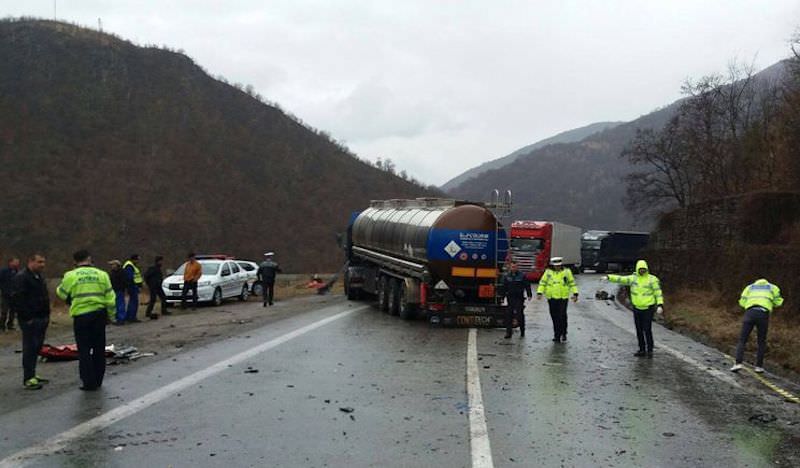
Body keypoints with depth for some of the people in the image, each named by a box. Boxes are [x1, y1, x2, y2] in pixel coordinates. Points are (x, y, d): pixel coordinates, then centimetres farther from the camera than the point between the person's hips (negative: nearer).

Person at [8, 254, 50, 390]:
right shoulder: (21, 278, -12)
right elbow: (15, 298, -19)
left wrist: (46, 315, 19)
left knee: (36, 348, 13)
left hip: (41, 319, 9)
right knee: (30, 348, -7)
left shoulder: (40, 277, 18)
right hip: (30, 321, -9)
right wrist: (27, 317, -20)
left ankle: (32, 375, 22)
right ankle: (28, 379, -4)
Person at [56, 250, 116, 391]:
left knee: (84, 350, 4)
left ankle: (89, 382, 1)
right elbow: (110, 298, 3)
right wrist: (110, 315, 14)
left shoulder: (71, 276, -5)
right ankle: (98, 380, 22)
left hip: (81, 316, -3)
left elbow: (61, 294, 6)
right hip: (99, 314, 3)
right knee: (99, 348, 14)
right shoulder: (101, 274, 2)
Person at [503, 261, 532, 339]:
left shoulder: (522, 275, 0)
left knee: (520, 315, 0)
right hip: (510, 298, 2)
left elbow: (527, 286, 0)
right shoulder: (506, 276, 7)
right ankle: (508, 332, 1)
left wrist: (529, 295, -9)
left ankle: (522, 332, 15)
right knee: (508, 315, -2)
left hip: (519, 298, -2)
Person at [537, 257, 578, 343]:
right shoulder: (548, 272, 6)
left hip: (563, 298, -2)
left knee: (562, 317, -6)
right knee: (555, 317, 6)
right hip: (552, 298, 2)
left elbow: (572, 283, 7)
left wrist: (575, 294, -1)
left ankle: (563, 334, 8)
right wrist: (539, 292, -5)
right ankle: (557, 335, 15)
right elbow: (542, 283, 7)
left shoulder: (567, 272, 4)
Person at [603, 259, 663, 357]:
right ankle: (642, 350, 19)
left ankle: (650, 350, 8)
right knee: (639, 330, 9)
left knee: (647, 330, -6)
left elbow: (658, 293, -10)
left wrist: (660, 305, -21)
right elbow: (620, 279, -4)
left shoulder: (652, 279, -8)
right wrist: (609, 277, -16)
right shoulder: (633, 278, 2)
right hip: (637, 309, 4)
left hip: (648, 309, -4)